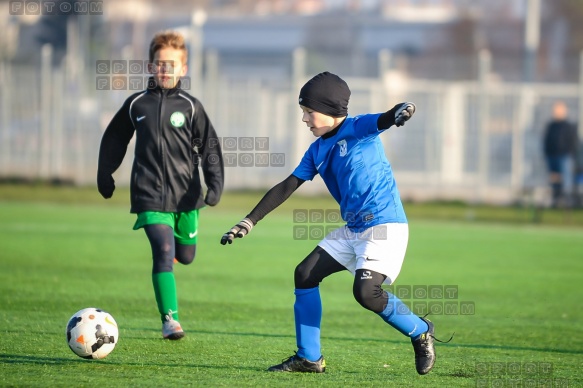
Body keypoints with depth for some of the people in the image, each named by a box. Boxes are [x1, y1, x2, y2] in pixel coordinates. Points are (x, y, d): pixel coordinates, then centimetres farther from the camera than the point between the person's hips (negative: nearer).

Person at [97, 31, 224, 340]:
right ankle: (170, 319, -16)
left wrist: (215, 184, -6)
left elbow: (209, 147, 3)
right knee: (163, 251, -17)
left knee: (185, 255, 10)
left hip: (185, 194, 1)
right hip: (150, 195, -1)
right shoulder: (136, 104, 5)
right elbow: (113, 140, 18)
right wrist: (105, 175, 20)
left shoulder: (190, 106, 2)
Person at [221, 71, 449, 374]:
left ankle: (420, 333, 1)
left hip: (385, 225, -9)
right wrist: (248, 223, 11)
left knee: (366, 292, -23)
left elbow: (384, 119, -29)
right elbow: (287, 187, 14)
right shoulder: (317, 150, 12)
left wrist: (401, 111, -55)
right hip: (352, 230, 9)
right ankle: (309, 358, 14)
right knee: (305, 275, 6)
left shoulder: (357, 128, -10)